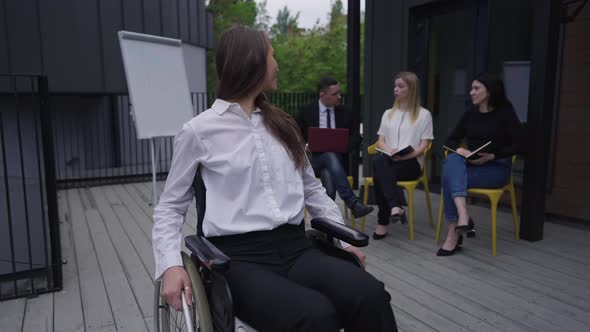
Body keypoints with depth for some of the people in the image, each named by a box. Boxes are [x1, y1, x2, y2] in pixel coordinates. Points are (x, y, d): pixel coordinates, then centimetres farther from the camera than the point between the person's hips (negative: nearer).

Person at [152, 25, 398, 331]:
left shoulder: (281, 124, 16)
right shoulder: (198, 131, 1)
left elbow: (312, 189, 21)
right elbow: (170, 207, 7)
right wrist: (170, 264, -9)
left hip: (295, 247, 5)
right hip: (240, 256, -4)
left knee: (370, 296, -25)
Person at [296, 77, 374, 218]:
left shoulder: (345, 112, 11)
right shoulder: (306, 112, 6)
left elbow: (356, 138, 9)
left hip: (337, 157, 2)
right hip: (313, 158, -2)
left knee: (328, 175, -35)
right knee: (330, 156, -37)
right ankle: (353, 203, -45)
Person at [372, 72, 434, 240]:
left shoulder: (424, 114, 10)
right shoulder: (388, 113, 24)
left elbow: (424, 145, 2)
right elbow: (380, 141, 15)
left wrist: (406, 155, -17)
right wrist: (390, 151, -9)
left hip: (411, 163, -4)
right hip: (388, 160, 4)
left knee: (379, 172, -35)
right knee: (379, 161, -36)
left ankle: (383, 222, -31)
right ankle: (395, 207, -40)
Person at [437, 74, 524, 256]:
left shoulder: (505, 113, -3)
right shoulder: (470, 114, 11)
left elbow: (518, 145, -8)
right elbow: (451, 140, 10)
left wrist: (492, 156, -20)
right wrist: (460, 150, -13)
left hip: (496, 168, -4)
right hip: (470, 165, 5)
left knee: (450, 177, -31)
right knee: (452, 161, -32)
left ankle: (453, 234, -28)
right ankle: (463, 216, -45)